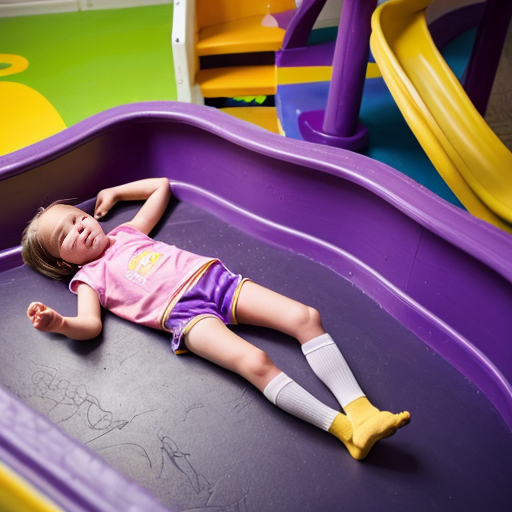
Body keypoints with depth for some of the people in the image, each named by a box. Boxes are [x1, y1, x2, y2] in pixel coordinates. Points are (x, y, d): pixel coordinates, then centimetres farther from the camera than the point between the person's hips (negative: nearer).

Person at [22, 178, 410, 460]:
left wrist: (116, 192, 40)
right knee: (254, 362, -32)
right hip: (183, 313, -5)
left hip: (213, 276, 6)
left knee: (306, 316, -14)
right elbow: (90, 325, -2)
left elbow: (161, 186, 42)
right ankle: (343, 428, -29)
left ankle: (359, 406, -17)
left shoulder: (127, 233, 29)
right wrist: (58, 323, -21)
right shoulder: (89, 277, 16)